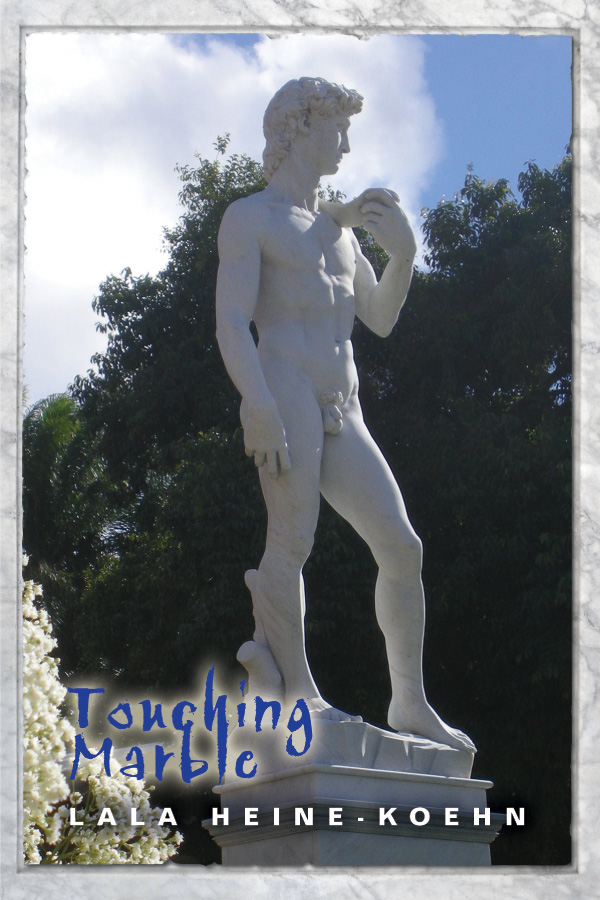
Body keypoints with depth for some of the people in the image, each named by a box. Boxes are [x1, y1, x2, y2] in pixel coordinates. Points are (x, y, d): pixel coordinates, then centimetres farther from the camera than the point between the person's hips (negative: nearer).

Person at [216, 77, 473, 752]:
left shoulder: (337, 226, 30)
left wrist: (403, 252, 13)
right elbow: (230, 322, -6)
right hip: (285, 393, -7)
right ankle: (297, 690, -19)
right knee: (292, 537, -18)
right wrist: (259, 406, -21)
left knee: (401, 546, -3)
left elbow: (379, 319, 30)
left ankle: (410, 703, 2)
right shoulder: (251, 217, 7)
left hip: (342, 414, 7)